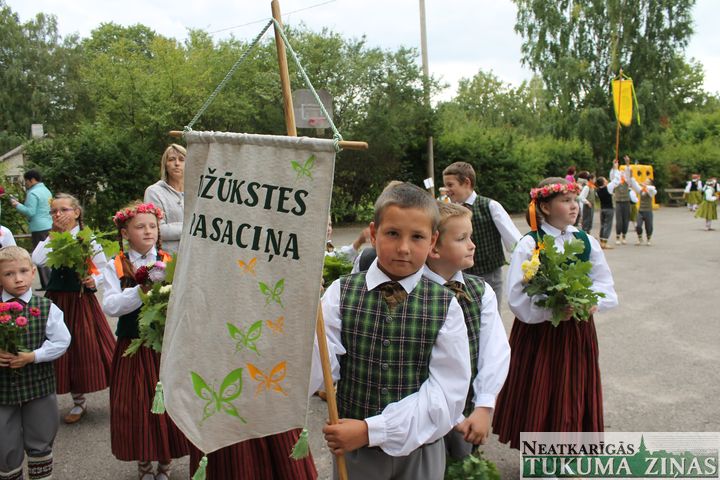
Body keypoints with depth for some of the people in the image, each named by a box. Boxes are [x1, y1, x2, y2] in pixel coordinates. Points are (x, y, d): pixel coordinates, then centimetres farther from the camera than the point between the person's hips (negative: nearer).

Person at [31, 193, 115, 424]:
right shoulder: (51, 239, 3)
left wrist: (94, 279, -20)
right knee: (67, 351, 9)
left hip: (82, 301, -3)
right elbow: (37, 260, -15)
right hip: (57, 301, 3)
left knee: (88, 347, 1)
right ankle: (79, 402, 25)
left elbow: (103, 267, -1)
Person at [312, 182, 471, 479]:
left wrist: (372, 429, -19)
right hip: (353, 449, 0)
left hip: (419, 448, 0)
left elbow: (447, 393, -12)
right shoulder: (341, 294, -8)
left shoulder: (446, 306, -8)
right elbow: (312, 372, -15)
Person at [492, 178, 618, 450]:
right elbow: (518, 299, -16)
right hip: (538, 333, -4)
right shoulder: (529, 244, -11)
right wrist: (552, 312, -26)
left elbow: (607, 290, 2)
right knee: (539, 396, 7)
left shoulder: (587, 242, 3)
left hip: (577, 331, 4)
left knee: (573, 394, 13)